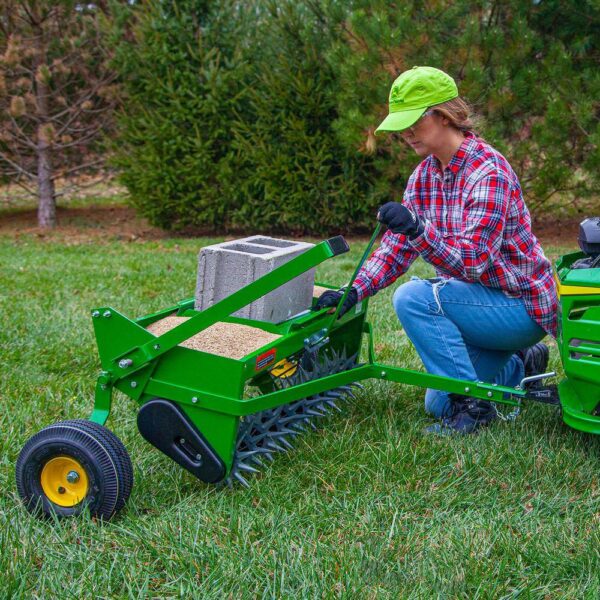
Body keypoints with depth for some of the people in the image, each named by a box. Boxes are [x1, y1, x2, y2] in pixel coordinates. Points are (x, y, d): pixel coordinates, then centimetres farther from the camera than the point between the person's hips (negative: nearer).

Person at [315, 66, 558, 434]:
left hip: (521, 306, -9)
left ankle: (474, 406, -16)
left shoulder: (489, 173, -25)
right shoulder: (425, 175, 1)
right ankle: (522, 365, 36)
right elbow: (398, 247, 1)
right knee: (438, 404, 16)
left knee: (415, 298, -29)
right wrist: (353, 293, -11)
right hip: (480, 301, 9)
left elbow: (474, 260, -33)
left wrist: (418, 229, -47)